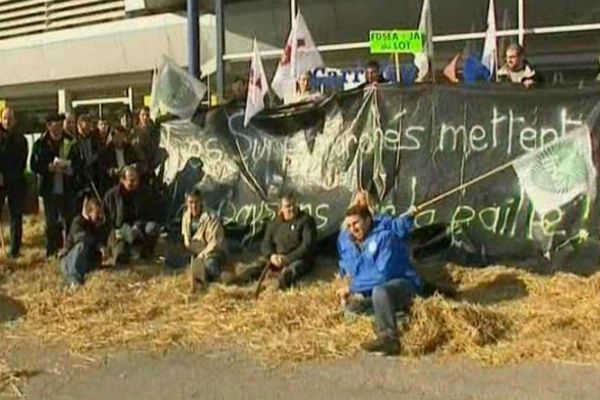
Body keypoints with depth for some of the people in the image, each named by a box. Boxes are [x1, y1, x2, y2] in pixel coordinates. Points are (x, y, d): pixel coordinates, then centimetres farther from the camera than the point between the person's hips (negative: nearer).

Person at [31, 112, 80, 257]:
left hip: (68, 189, 1)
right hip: (49, 189, -1)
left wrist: (70, 169, -12)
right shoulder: (40, 144, 1)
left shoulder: (70, 142, 4)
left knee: (71, 221, 1)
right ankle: (52, 252, 10)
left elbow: (78, 163, 9)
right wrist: (49, 168, -16)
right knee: (51, 223, 2)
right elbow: (34, 165, 0)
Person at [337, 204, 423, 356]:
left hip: (403, 283, -9)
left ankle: (389, 339, -47)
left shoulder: (384, 236, -22)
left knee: (380, 292, -38)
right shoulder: (345, 239, 0)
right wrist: (349, 281, 1)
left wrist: (353, 287, -24)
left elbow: (383, 275, -29)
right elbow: (345, 266, 22)